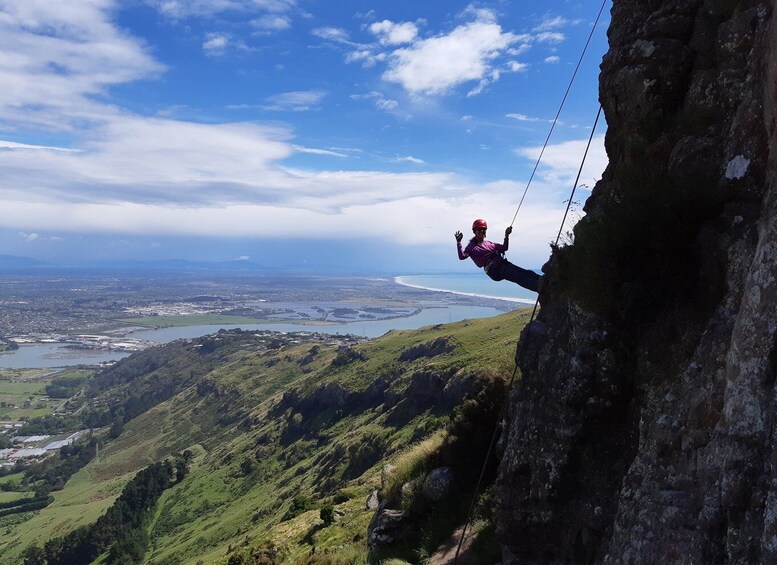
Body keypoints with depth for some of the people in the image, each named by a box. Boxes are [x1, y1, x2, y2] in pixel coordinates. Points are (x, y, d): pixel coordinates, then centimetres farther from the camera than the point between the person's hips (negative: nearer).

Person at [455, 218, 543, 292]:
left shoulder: (489, 243, 28)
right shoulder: (471, 246, 8)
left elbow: (504, 247, 30)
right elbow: (462, 257, -9)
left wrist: (507, 235, 18)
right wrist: (458, 243, -17)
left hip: (502, 262, 7)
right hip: (493, 269, -7)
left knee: (526, 273, -13)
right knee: (519, 276, -29)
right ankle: (537, 286, -47)